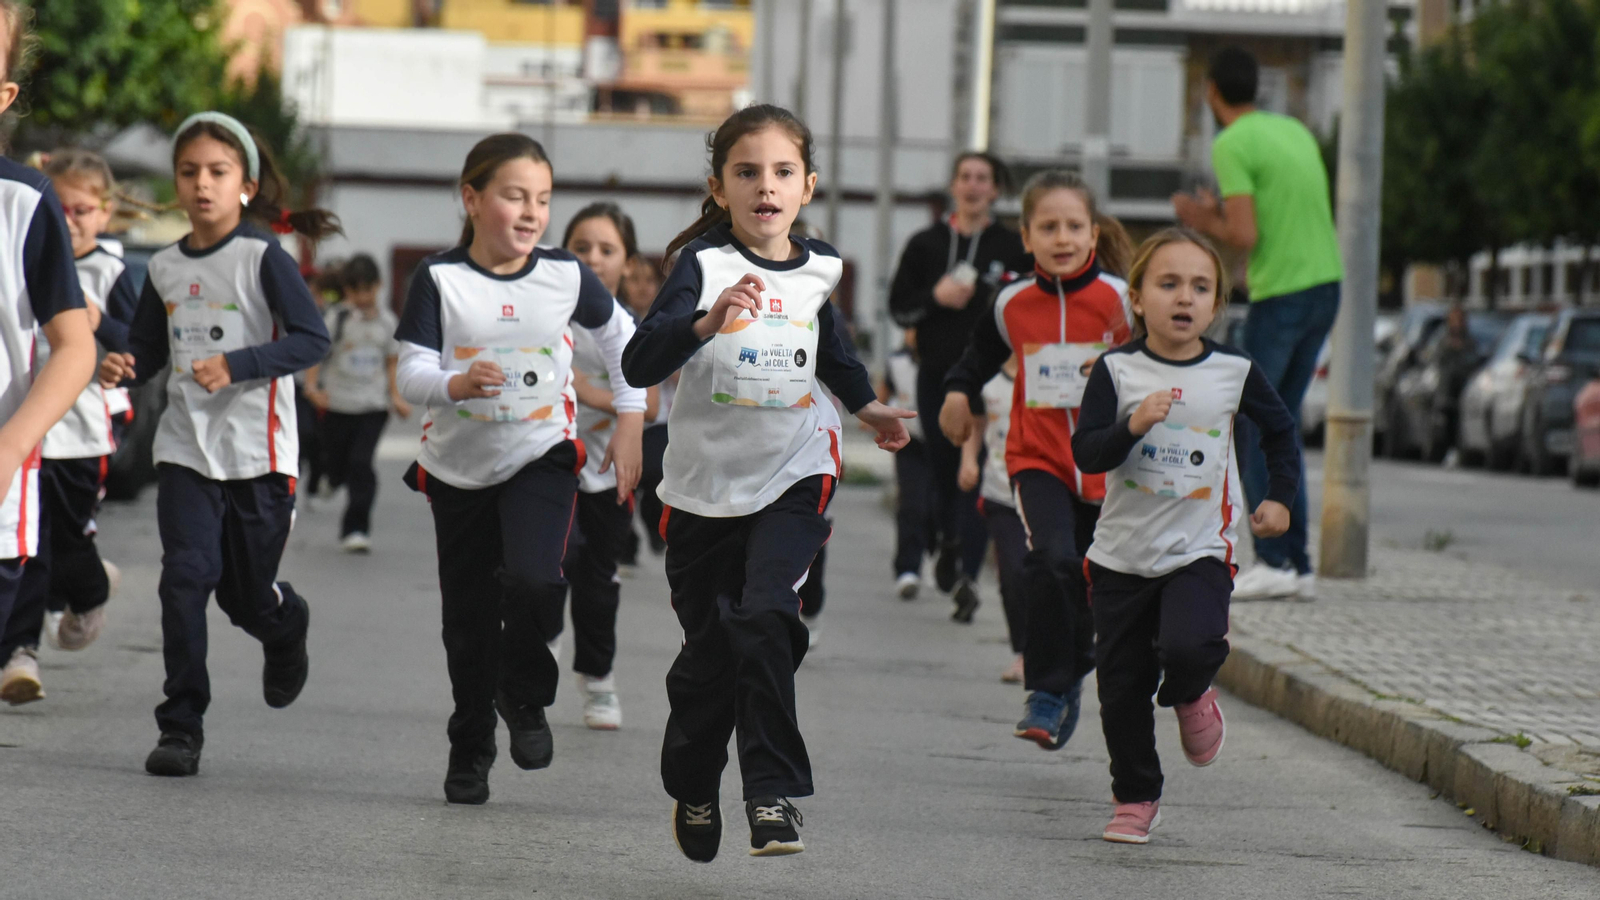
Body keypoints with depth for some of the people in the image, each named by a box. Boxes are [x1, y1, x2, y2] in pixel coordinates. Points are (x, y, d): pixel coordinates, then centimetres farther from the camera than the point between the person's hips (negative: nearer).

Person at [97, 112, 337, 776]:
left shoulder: (263, 258, -8)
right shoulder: (165, 268, 7)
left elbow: (312, 339, -14)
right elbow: (148, 348, 17)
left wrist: (237, 365, -24)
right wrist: (122, 368, -6)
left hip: (257, 451, -3)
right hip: (186, 447, 3)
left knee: (248, 592, 8)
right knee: (185, 577, -12)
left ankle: (287, 629, 46)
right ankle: (181, 728, -8)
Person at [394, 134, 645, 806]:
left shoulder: (565, 277, -6)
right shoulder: (440, 280, -11)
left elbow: (620, 337, 12)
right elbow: (411, 375, -14)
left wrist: (629, 426, 10)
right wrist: (457, 385, -35)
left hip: (542, 455, 0)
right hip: (458, 467, 0)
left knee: (532, 580, -24)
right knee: (467, 617, 8)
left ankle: (525, 698, 4)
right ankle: (470, 747, 28)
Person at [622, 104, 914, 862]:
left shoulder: (817, 269, 2)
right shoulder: (704, 265, -12)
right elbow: (639, 364, -26)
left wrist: (869, 408, 26)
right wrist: (708, 320, -40)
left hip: (793, 478, 1)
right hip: (706, 486, -1)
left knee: (764, 617, -22)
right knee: (707, 654, 9)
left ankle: (774, 792, -16)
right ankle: (692, 790, 35)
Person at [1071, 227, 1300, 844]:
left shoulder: (1233, 372, 0)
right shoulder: (1117, 370, -4)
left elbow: (1280, 428, 17)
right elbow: (1085, 452, -11)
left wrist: (1281, 497, 11)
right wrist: (1132, 426, -27)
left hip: (1200, 548, -1)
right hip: (1122, 554, 1)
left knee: (1188, 646, -26)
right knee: (1122, 685, 4)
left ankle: (1190, 695, 10)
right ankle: (1135, 798, 23)